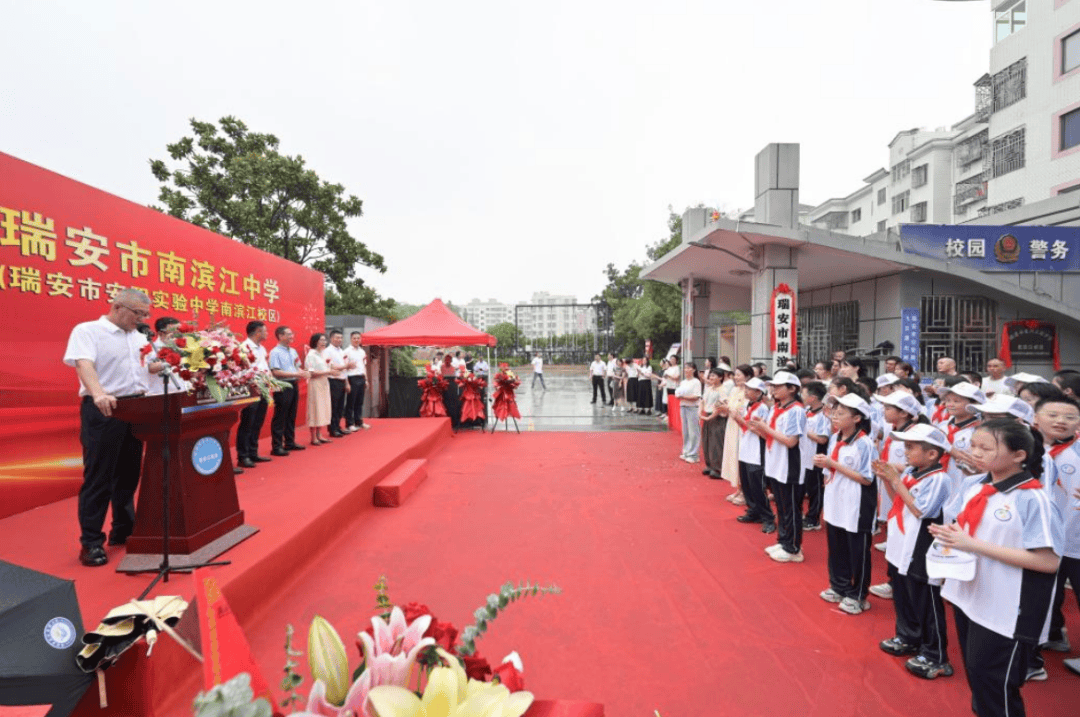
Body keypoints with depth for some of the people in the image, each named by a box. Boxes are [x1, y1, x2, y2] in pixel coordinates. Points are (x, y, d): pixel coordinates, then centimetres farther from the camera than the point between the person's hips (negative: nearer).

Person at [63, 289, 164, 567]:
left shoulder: (140, 338, 16)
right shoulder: (87, 331, -4)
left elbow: (151, 367, 21)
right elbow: (84, 364, -20)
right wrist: (98, 393, -37)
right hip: (102, 411, -6)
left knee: (129, 474, 12)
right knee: (98, 477, -2)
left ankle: (123, 531, 24)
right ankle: (91, 542, 7)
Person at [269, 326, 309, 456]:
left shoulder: (293, 351, 14)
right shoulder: (275, 352, -10)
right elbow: (276, 372, -17)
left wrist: (303, 373, -5)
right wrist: (296, 374, -21)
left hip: (294, 385, 8)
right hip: (282, 387, -8)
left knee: (291, 417, 14)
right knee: (280, 417, -3)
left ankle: (290, 442, 24)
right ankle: (277, 446, 3)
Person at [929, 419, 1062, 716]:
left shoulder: (1033, 500, -20)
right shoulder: (972, 485, -2)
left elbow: (1049, 561, -22)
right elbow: (955, 525, 11)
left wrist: (976, 546, -25)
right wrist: (946, 533, -12)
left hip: (1005, 612, -6)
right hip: (967, 596, 6)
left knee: (995, 687, 11)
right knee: (974, 673, 24)